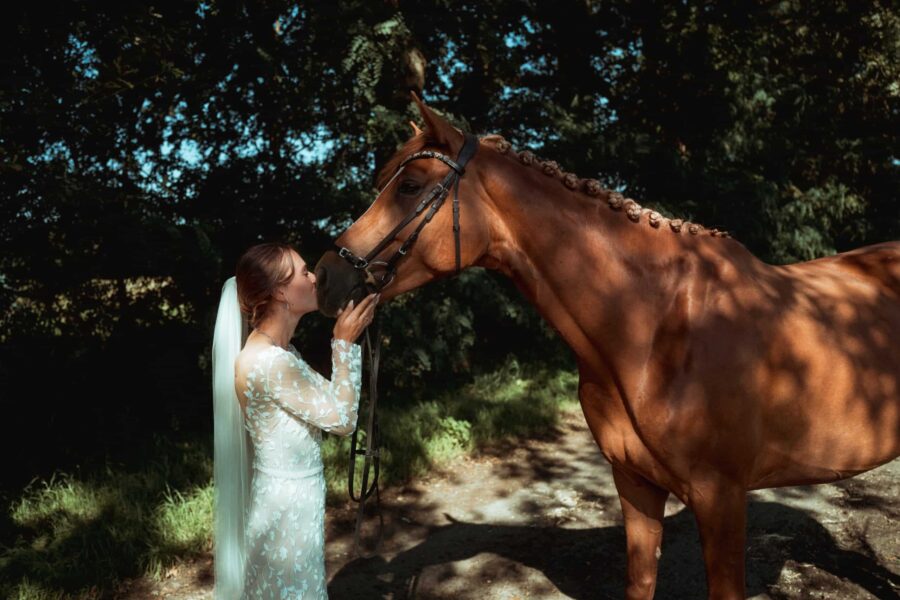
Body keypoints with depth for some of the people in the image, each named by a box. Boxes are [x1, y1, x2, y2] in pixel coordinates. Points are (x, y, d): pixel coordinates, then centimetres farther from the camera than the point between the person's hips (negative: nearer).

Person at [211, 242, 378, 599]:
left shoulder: (276, 352, 4)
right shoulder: (267, 362, -26)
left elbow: (329, 403, 10)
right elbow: (342, 420, -20)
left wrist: (344, 342, 3)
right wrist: (345, 343, -14)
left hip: (290, 496, 9)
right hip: (288, 505, -9)